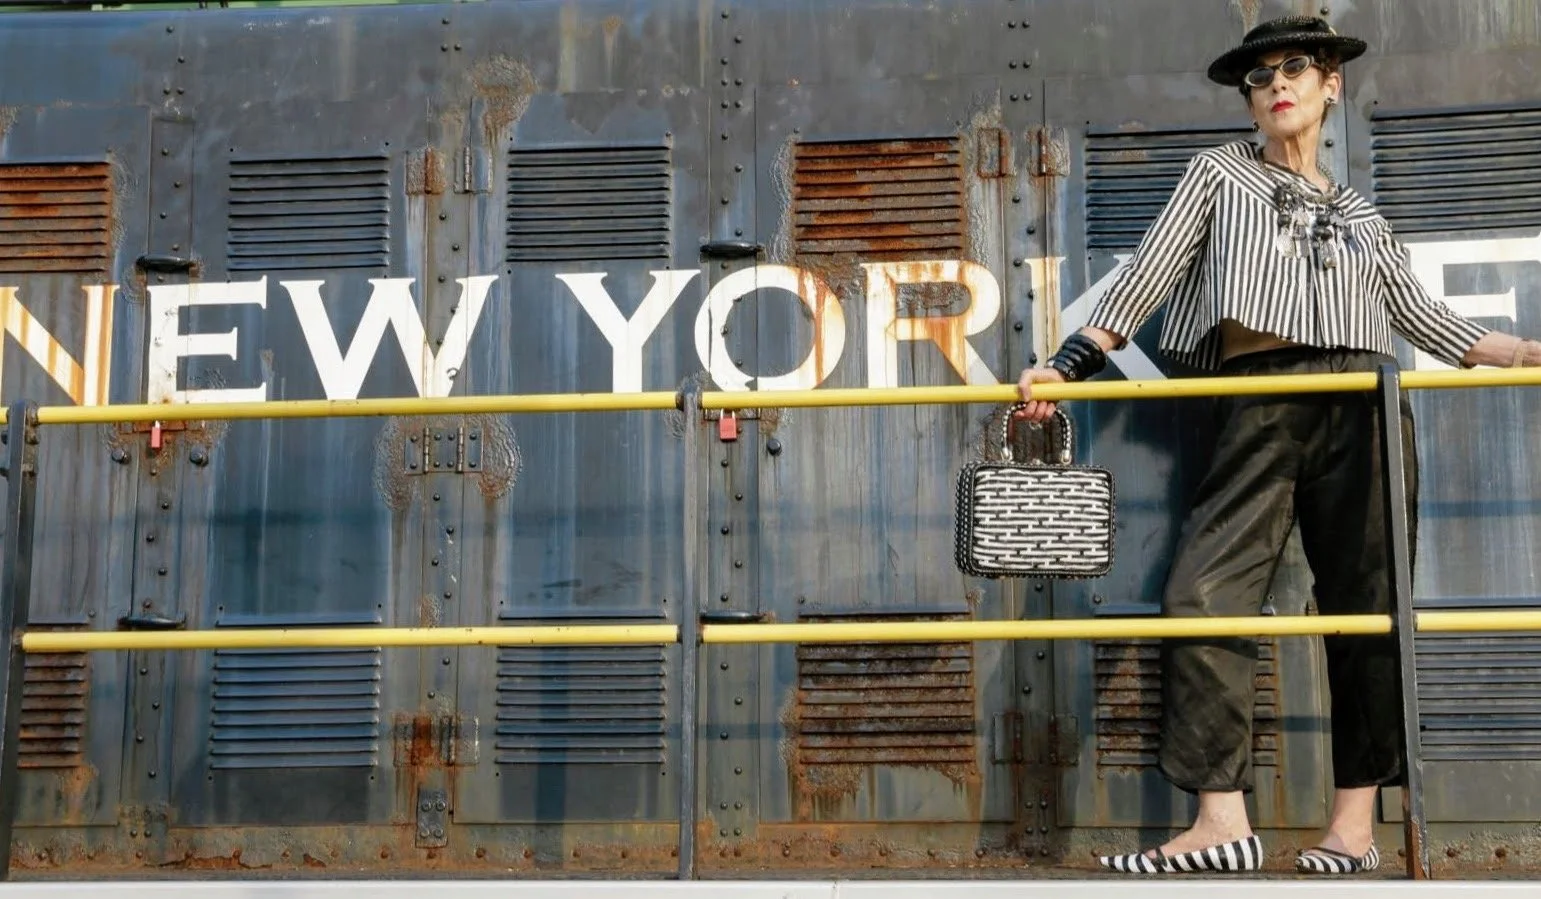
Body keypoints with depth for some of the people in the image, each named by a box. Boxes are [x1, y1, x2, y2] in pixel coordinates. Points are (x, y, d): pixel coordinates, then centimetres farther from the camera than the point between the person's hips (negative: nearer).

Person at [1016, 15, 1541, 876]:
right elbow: (1151, 270, 8)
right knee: (1206, 593, -15)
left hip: (1361, 408, 2)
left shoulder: (1360, 214, 22)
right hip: (1260, 409, -2)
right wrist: (1070, 363, -1)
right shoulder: (1220, 172, 16)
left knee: (1366, 605, -2)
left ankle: (1357, 820, 4)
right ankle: (1224, 818, -13)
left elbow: (1421, 314, 23)